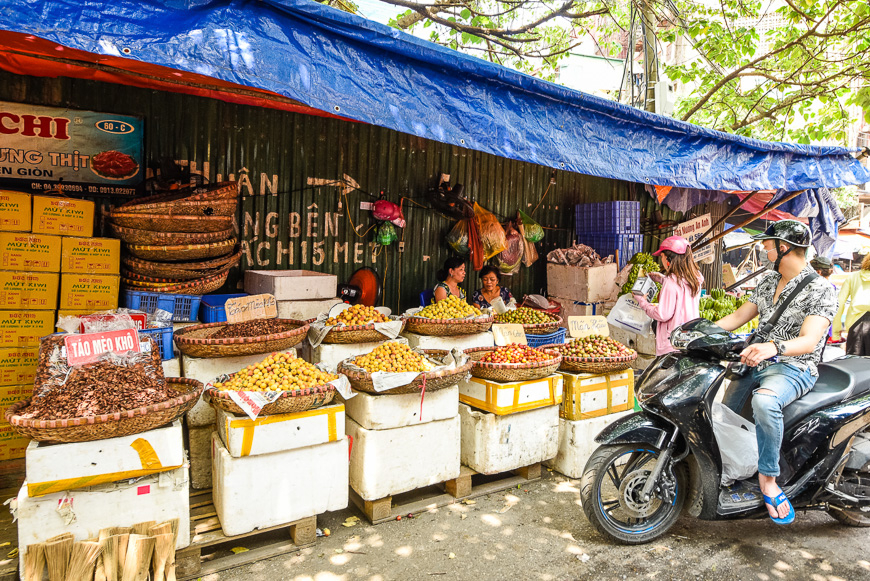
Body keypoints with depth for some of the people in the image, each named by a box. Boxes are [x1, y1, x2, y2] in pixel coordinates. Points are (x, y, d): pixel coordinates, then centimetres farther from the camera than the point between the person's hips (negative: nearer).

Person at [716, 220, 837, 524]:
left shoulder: (820, 288, -11)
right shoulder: (768, 283, 12)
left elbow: (808, 340, -24)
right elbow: (737, 317, 15)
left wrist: (773, 347, -45)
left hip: (794, 368, -7)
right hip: (756, 363, 8)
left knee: (764, 400, -38)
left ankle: (768, 478, -22)